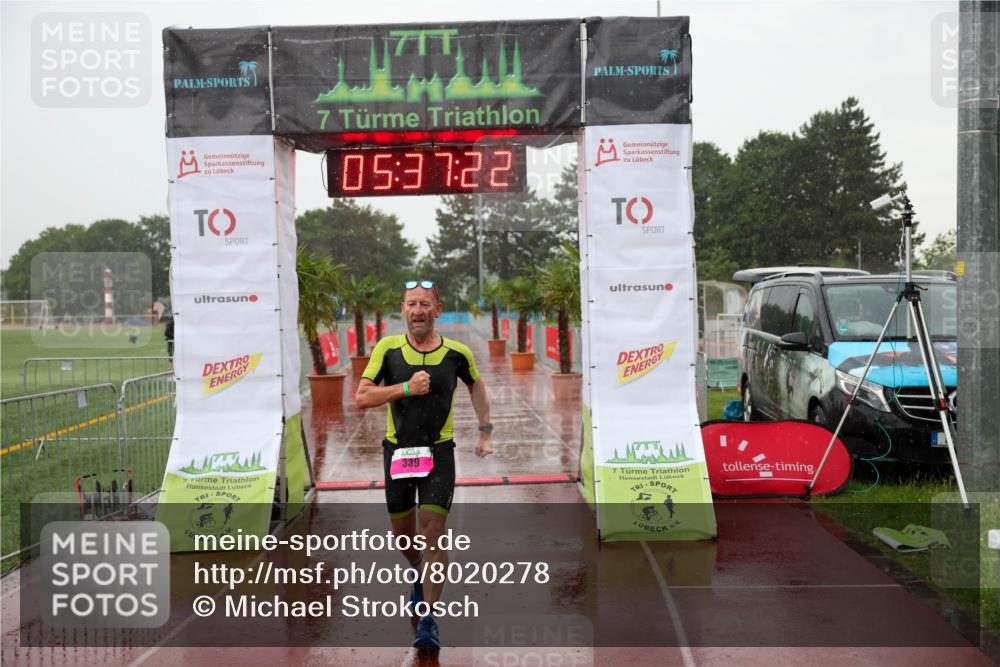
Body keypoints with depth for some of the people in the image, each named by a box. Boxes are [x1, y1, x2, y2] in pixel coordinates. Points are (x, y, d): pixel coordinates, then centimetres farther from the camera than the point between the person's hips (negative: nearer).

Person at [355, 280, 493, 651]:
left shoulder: (457, 353, -5)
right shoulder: (387, 349, -6)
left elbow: (475, 385, 16)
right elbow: (362, 398, -11)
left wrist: (485, 432, 14)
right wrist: (405, 387, -22)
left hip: (439, 451, -2)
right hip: (397, 450, 2)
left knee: (433, 531, -12)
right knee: (402, 532, 13)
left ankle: (429, 619, -6)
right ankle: (420, 576, 45)